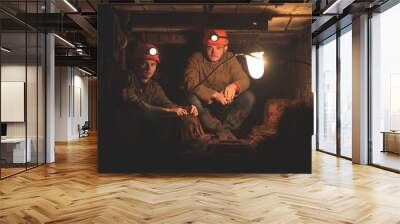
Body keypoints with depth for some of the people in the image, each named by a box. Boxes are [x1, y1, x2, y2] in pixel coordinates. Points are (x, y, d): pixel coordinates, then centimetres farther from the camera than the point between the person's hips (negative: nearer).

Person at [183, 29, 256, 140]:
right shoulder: (196, 59, -8)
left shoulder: (230, 58, 0)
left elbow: (244, 80, -5)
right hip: (205, 104, -2)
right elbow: (190, 82, -22)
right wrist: (214, 94, -35)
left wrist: (234, 85, -31)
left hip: (225, 105, 2)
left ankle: (226, 129, -18)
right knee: (192, 99, -33)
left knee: (249, 97, -19)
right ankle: (222, 132, -23)